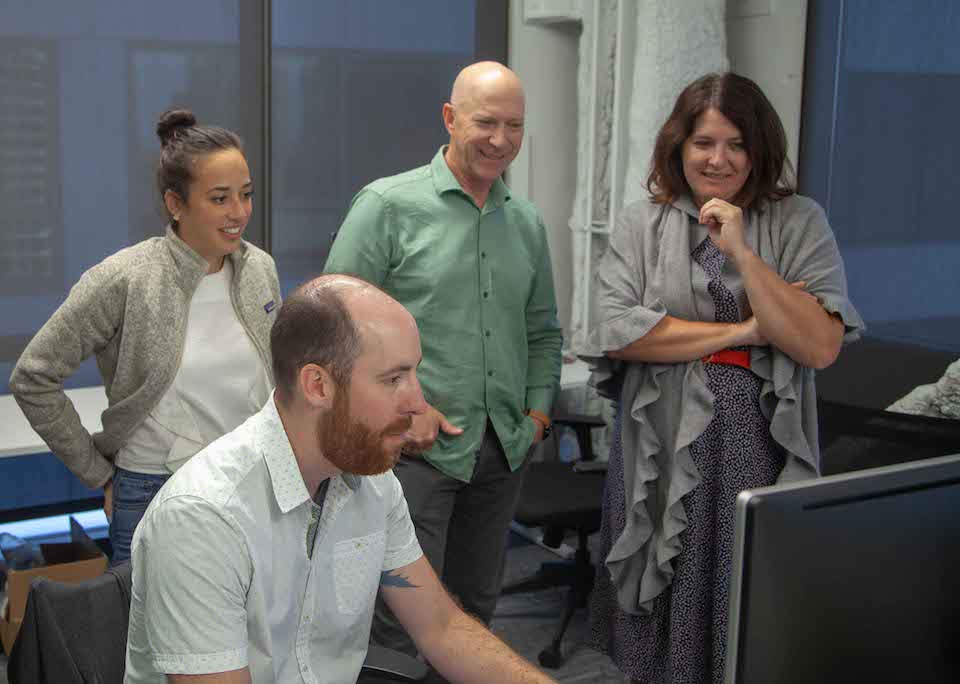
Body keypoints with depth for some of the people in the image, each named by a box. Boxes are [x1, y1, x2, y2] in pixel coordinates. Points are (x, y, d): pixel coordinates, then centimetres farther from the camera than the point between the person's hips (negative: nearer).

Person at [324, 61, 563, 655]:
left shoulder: (528, 223, 12)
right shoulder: (388, 205, -7)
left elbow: (543, 331, 21)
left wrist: (539, 411, 7)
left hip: (503, 451, 6)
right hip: (416, 447, -6)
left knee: (477, 605, 16)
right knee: (403, 620, -4)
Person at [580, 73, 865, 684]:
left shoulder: (800, 223, 2)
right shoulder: (641, 226, 4)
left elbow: (820, 347, -9)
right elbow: (618, 330, -10)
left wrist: (741, 251, -15)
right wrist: (745, 331, -11)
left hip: (759, 455, 0)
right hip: (662, 457, 1)